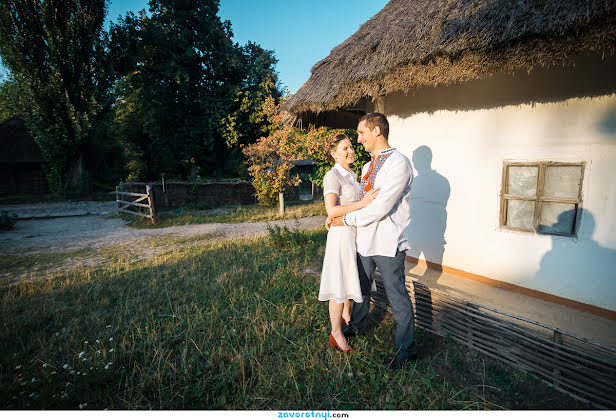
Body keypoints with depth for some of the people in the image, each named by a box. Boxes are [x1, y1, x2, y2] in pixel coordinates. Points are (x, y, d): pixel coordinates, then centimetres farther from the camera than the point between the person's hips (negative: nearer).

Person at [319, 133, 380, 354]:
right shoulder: (332, 176, -15)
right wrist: (363, 203, -28)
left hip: (357, 233, 9)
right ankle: (336, 333, 16)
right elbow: (331, 210, -26)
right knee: (339, 283, 0)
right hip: (342, 234, -8)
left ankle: (346, 314, 43)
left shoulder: (353, 174, 12)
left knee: (351, 277, 21)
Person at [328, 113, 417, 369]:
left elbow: (380, 208, -22)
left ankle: (407, 350, 25)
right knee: (361, 286, 23)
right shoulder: (367, 166, 13)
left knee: (397, 297, 6)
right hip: (365, 240, 8)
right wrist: (336, 214, 6)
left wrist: (347, 220, -14)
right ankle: (357, 326, 46)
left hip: (388, 243, -8)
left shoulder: (398, 163, -16)